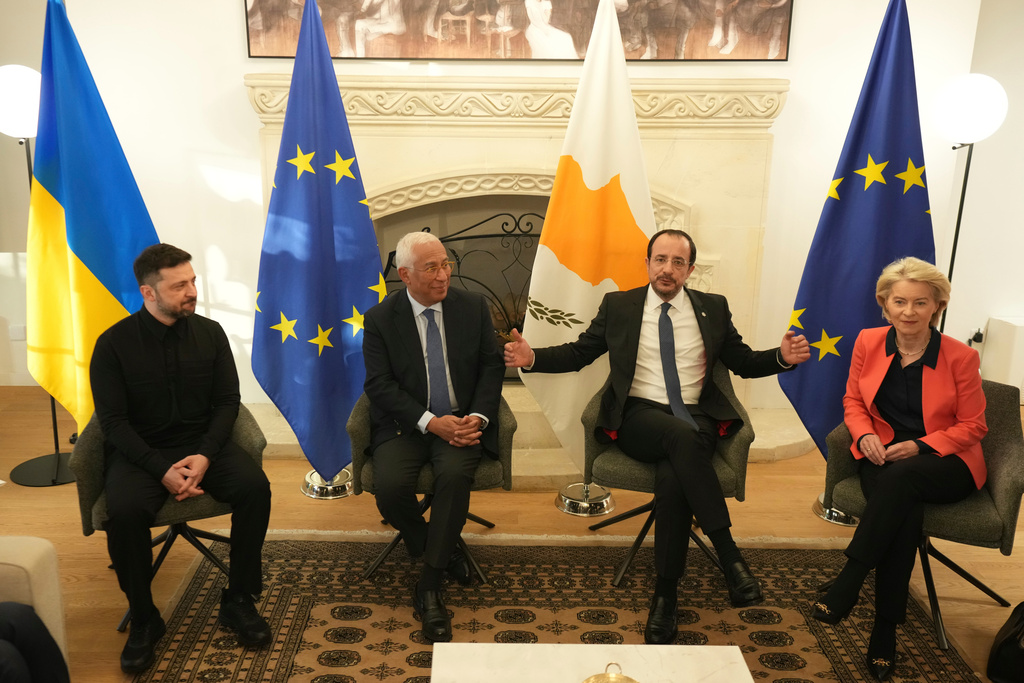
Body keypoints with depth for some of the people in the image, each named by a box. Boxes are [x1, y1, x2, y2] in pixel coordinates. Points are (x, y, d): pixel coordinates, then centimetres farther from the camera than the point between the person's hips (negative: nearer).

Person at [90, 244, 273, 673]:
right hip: (141, 451, -2)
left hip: (203, 443, 2)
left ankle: (238, 600, -7)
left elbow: (227, 401, 1)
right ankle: (144, 619, -8)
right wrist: (162, 469, -21)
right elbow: (113, 420, -8)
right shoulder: (114, 343, -6)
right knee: (124, 511, -32)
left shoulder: (209, 332, 1)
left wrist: (205, 456, -16)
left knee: (255, 486, -25)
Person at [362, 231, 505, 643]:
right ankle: (443, 551, 2)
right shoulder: (379, 319, 0)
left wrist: (478, 416, -11)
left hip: (461, 421, 0)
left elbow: (491, 366, 6)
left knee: (455, 473, -31)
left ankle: (429, 585, -16)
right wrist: (430, 422, -18)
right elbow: (380, 385, -7)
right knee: (390, 486, -27)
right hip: (405, 425, 0)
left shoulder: (473, 307, 6)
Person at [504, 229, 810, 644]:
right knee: (684, 436, -37)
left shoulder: (713, 308, 14)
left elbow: (743, 362, 16)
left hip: (695, 418, 1)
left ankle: (665, 594, -18)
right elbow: (578, 353, 12)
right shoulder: (618, 306, 11)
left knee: (671, 477, -33)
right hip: (638, 417, -1)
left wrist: (782, 358, -4)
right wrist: (532, 358, -5)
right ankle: (728, 555, -28)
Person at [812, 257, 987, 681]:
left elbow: (972, 426, -1)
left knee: (900, 478, -37)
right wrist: (865, 435, -10)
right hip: (883, 456, 2)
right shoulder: (868, 343, 2)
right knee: (904, 509, -31)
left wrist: (920, 446, -16)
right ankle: (885, 630, -24)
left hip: (944, 462, -2)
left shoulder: (960, 358, -7)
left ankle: (847, 584, -31)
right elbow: (853, 401, 12)